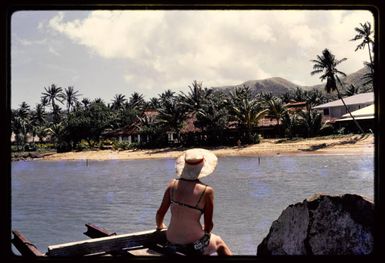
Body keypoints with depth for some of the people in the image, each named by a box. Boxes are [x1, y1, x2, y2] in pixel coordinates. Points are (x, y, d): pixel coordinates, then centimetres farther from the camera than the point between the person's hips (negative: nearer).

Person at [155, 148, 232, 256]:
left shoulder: (173, 184, -6)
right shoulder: (207, 191, -16)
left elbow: (160, 213, 1)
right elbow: (208, 226, -10)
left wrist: (160, 226, 23)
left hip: (171, 244, 4)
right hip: (194, 246, -4)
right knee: (219, 243, 31)